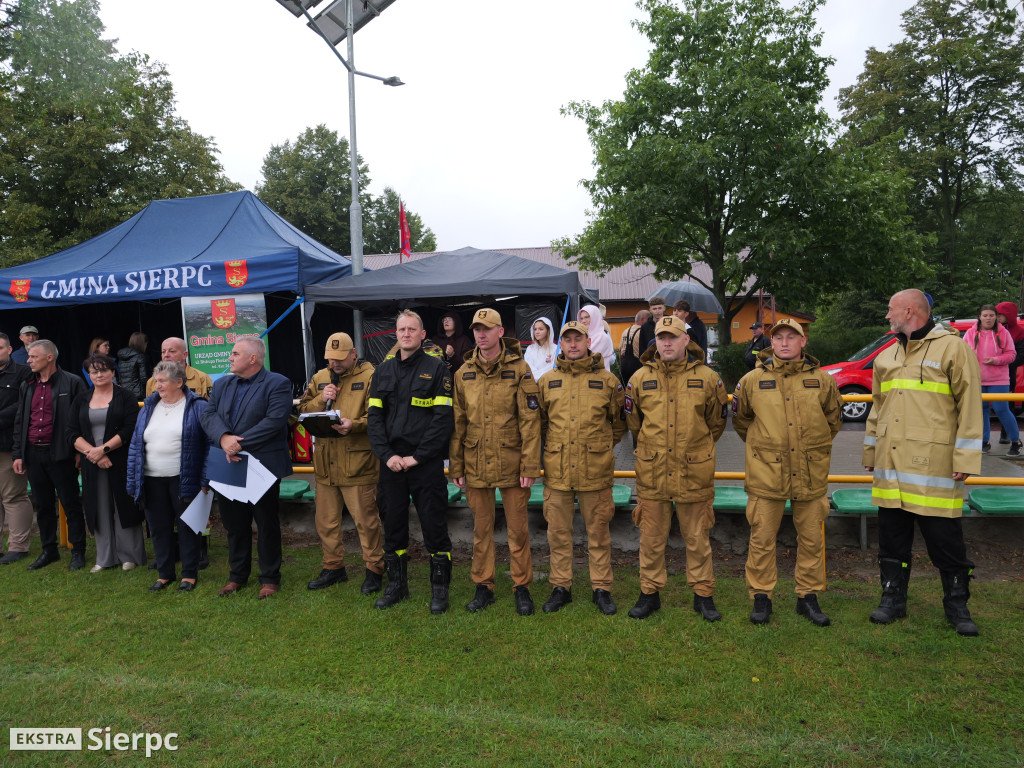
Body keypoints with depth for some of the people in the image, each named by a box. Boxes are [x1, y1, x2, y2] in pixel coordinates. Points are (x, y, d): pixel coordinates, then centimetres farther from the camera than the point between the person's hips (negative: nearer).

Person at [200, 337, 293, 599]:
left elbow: (274, 421, -19)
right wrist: (223, 438, -17)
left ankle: (270, 578, 20)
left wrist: (240, 443, -22)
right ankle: (238, 575, 31)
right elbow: (208, 414, 2)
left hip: (263, 467, -6)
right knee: (235, 524, 15)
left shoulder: (277, 384, -7)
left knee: (267, 524, 6)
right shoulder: (223, 384, 13)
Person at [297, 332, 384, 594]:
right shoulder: (319, 378, 14)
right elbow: (302, 411, 11)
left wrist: (354, 425, -27)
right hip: (325, 463, 6)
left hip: (357, 462, -6)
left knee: (365, 519, 0)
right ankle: (333, 567, 31)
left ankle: (374, 569, 16)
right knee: (326, 520, 15)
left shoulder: (370, 377, -5)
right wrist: (321, 400, -7)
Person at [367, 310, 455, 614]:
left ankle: (439, 588, 17)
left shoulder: (437, 369, -1)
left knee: (434, 526, 2)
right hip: (391, 461, 4)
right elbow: (374, 416, 6)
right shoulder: (383, 370, 11)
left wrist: (416, 457, -13)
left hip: (427, 463, -4)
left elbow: (443, 418, -8)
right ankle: (396, 584, 28)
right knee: (393, 524, 12)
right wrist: (387, 454, -8)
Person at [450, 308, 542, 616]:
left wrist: (530, 466, -11)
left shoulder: (519, 369, -5)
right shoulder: (463, 374, 6)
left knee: (518, 529, 7)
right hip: (476, 464, 3)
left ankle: (522, 587, 23)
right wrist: (456, 467, 6)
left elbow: (530, 420, -7)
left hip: (511, 463, -3)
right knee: (481, 528, 13)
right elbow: (457, 423, 8)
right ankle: (483, 587, 27)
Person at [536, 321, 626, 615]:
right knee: (558, 533, 10)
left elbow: (620, 421, 13)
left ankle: (602, 588, 23)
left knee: (598, 532, 9)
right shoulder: (547, 381, 6)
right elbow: (539, 421, 17)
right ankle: (561, 587, 25)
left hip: (595, 470, -1)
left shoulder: (607, 381, 2)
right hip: (557, 470, 2)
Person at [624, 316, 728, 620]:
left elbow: (716, 423, 12)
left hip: (694, 472, -1)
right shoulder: (640, 378, 1)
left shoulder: (707, 378, -1)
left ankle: (703, 594, 27)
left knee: (697, 538, 11)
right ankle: (650, 592, 26)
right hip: (652, 472, 1)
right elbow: (632, 421, 15)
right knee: (651, 538, 10)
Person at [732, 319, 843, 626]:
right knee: (762, 538, 4)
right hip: (766, 473, -1)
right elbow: (741, 418, 15)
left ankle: (808, 596, 26)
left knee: (811, 538, 10)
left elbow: (834, 418, 19)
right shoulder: (752, 381, 0)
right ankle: (761, 597, 18)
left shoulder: (822, 380, 3)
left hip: (811, 474, 1)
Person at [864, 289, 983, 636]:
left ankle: (957, 605, 22)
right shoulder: (886, 357, 16)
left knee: (945, 540, 5)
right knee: (892, 538, 12)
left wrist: (965, 458, -13)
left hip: (934, 465, -6)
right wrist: (870, 452, 17)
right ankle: (893, 599, 24)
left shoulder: (953, 348, -4)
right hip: (890, 467, 6)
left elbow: (969, 406, -8)